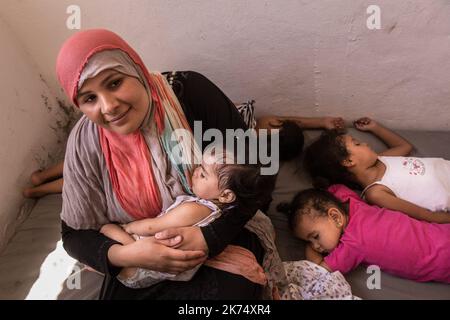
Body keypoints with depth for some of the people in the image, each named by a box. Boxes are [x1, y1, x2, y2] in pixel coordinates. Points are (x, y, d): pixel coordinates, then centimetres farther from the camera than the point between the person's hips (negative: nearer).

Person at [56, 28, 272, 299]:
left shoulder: (190, 91, -17)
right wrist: (126, 255, -20)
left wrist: (210, 236, -25)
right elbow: (76, 234, -1)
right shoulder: (85, 143, -11)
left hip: (223, 238, -1)